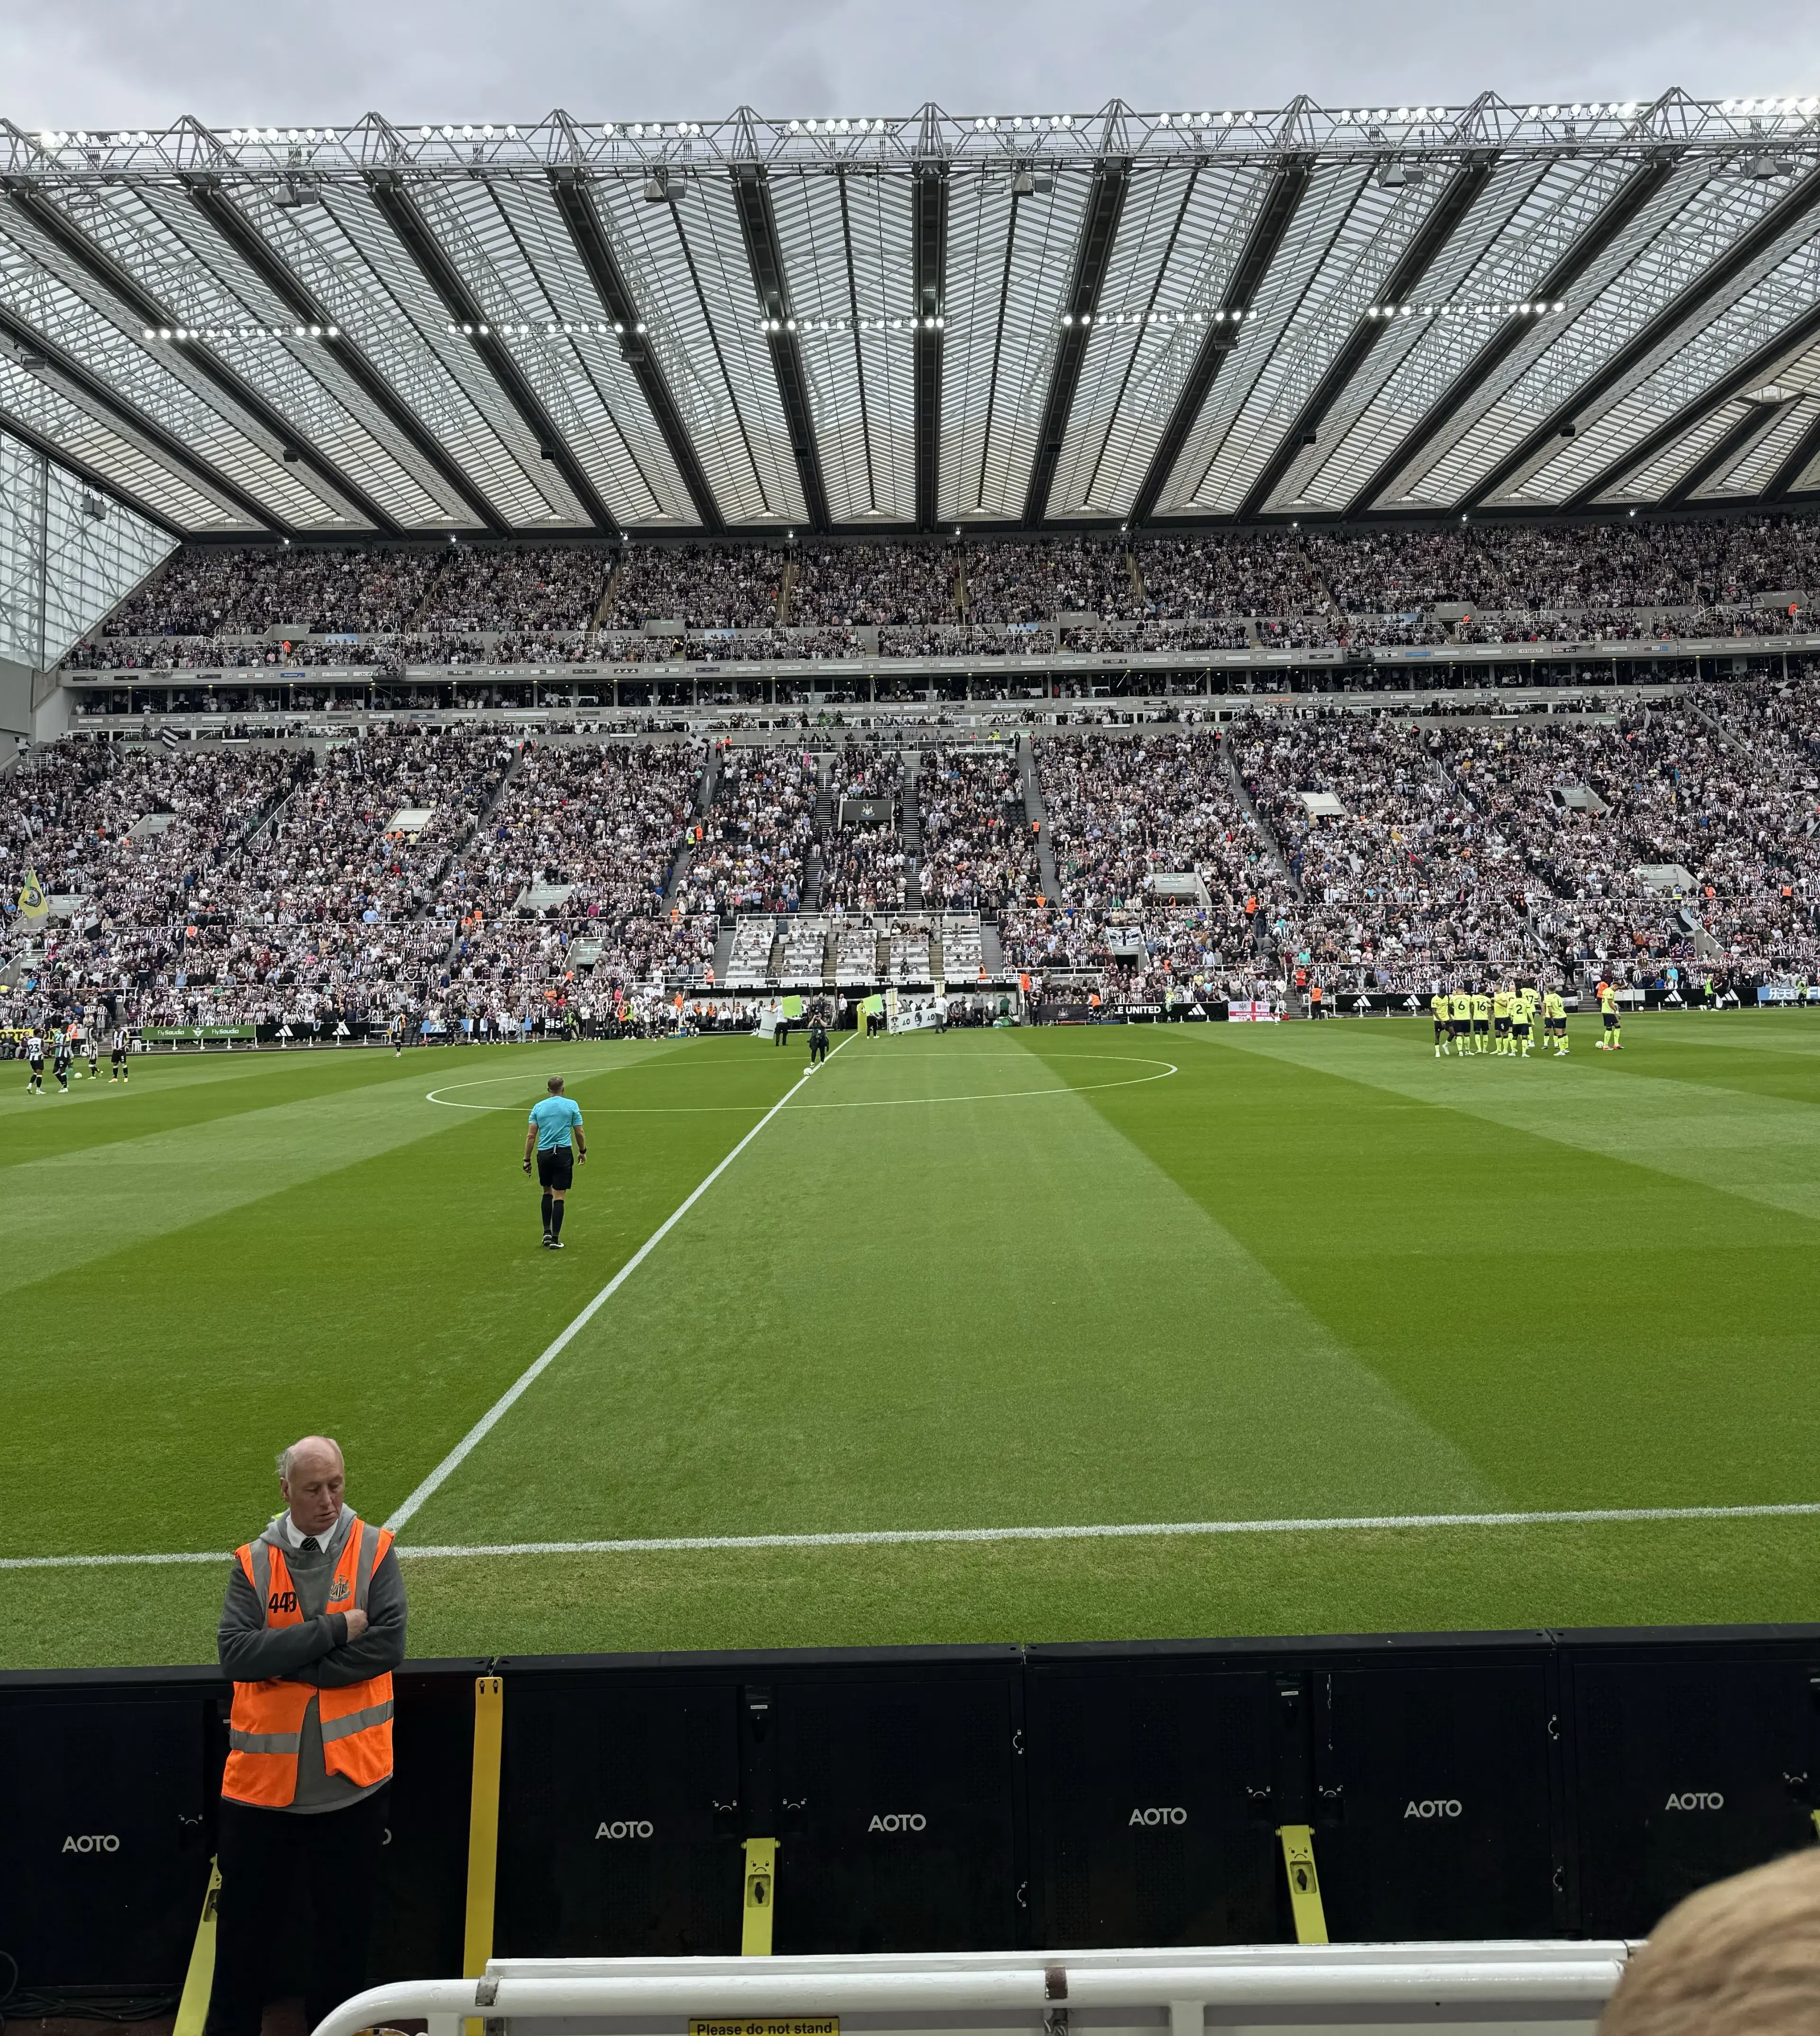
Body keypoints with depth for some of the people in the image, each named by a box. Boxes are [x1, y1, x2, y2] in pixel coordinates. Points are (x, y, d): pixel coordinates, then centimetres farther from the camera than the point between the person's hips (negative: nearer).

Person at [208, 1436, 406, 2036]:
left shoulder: (374, 1551, -5)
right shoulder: (254, 1562, -1)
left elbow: (387, 1645, -15)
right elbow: (235, 1653, -14)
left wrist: (285, 1661, -15)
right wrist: (333, 1630, -20)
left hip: (350, 1773, 0)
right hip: (264, 1774, 1)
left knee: (346, 1917, 14)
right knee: (247, 1917, 13)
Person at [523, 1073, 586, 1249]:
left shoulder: (538, 1107, 5)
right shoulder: (572, 1106, 0)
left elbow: (531, 1136, 2)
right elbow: (579, 1133, 3)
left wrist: (527, 1159, 8)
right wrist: (583, 1151, 18)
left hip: (544, 1154, 2)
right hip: (564, 1153, -2)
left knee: (547, 1192, 20)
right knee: (558, 1196, 0)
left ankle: (547, 1232, 14)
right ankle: (555, 1239, -1)